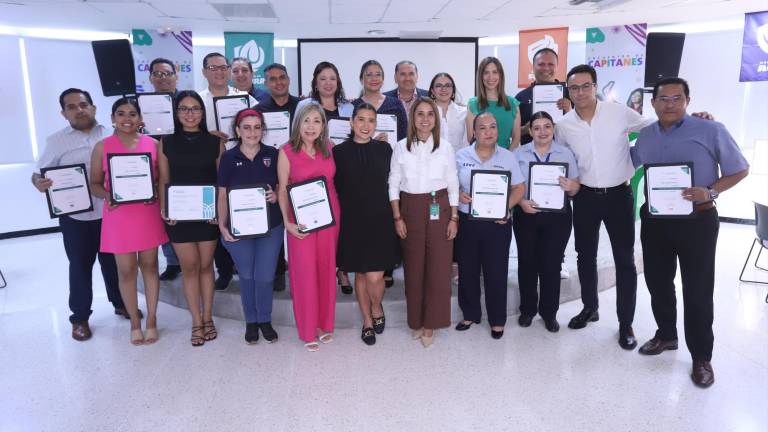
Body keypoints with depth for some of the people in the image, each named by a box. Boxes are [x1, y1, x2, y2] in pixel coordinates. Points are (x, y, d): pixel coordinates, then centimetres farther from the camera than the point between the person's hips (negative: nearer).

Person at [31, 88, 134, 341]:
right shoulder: (56, 141, 2)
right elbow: (39, 174, 1)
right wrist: (39, 183, -22)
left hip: (110, 214, 1)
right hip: (76, 217, -1)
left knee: (113, 261, 15)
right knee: (80, 266, 8)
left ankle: (120, 303, 34)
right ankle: (80, 317, 21)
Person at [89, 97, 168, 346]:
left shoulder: (153, 144, 2)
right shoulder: (102, 147, 0)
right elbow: (94, 184, 4)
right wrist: (108, 195, -16)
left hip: (148, 214, 1)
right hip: (118, 216, 0)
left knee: (149, 265, 9)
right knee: (126, 270, 6)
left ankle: (152, 320, 22)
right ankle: (135, 323, 22)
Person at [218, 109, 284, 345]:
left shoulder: (273, 155, -2)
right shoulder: (228, 157, -2)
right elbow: (223, 195, 2)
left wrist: (276, 195, -15)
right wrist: (222, 225, -7)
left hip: (270, 227, 0)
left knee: (265, 277, 5)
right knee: (247, 276, 13)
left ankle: (265, 320, 29)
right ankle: (251, 321, 33)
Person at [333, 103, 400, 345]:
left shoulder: (384, 150, 1)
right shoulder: (339, 152, -1)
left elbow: (391, 183, 8)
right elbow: (334, 189, 3)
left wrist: (395, 215, 6)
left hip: (379, 220, 0)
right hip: (352, 221, 0)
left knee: (375, 276, -6)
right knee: (360, 274, 11)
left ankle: (377, 309, 25)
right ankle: (367, 321, 30)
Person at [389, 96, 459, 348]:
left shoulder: (445, 148, 1)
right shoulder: (401, 147, 1)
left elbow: (453, 185, 4)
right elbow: (393, 185, 2)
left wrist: (454, 218, -1)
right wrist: (397, 218, -4)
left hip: (439, 209, 0)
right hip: (410, 209, 0)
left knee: (438, 268, 0)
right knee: (413, 268, 6)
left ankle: (430, 324, 14)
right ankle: (416, 320, 23)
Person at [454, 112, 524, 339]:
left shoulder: (508, 157, 2)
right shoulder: (461, 156, 3)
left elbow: (518, 188, 3)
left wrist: (507, 207, -13)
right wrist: (458, 194, -14)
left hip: (497, 223, -1)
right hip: (467, 221, 1)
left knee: (496, 272, 6)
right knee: (467, 270, 11)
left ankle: (497, 320, 22)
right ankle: (470, 314, 29)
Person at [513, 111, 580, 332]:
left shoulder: (566, 154, 5)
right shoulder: (519, 153, 4)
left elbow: (575, 188, 5)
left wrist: (569, 186, -18)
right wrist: (521, 202, -15)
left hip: (557, 216, 0)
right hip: (526, 214, 0)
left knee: (551, 264, 4)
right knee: (527, 262, 7)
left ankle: (549, 312, 20)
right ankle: (527, 309, 24)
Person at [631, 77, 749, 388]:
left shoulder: (711, 131, -9)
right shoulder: (646, 135, 6)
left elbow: (740, 169, -5)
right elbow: (629, 165, 22)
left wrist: (711, 192, -19)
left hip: (697, 220, -4)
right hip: (655, 220, 5)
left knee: (698, 291, 1)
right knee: (658, 283, 15)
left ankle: (701, 358, 15)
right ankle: (666, 335, 35)